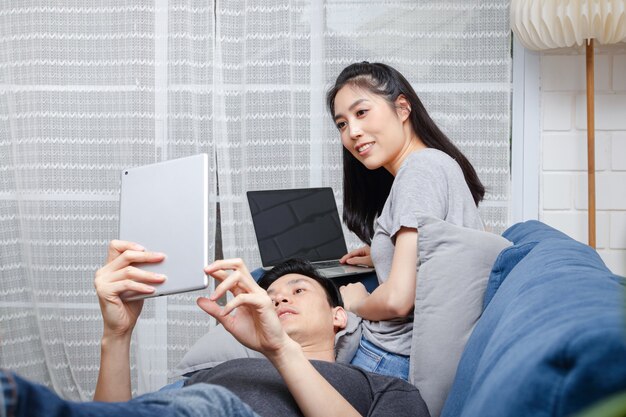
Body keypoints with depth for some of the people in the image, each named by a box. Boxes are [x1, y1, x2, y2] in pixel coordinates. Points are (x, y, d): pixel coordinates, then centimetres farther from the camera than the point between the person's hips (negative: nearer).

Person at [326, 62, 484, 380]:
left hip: (397, 359, -9)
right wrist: (383, 257, 21)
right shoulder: (441, 163, 13)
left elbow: (397, 299, -24)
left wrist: (355, 303, -1)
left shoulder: (421, 167, -17)